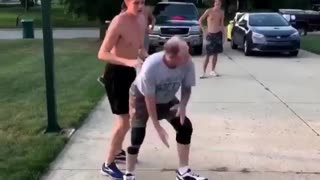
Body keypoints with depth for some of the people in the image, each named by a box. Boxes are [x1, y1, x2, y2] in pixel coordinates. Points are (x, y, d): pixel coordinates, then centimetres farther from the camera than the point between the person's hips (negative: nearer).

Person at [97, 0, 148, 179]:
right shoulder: (119, 22, -24)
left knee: (129, 116, 21)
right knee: (124, 121, -8)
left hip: (129, 71, 9)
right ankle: (108, 165, 6)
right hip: (116, 73, -9)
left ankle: (118, 151, 41)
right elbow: (102, 54, -27)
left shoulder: (142, 20, 2)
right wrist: (128, 62, -38)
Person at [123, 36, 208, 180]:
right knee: (137, 136, -12)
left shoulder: (187, 64, -29)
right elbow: (149, 99, -29)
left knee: (185, 127, -7)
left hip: (166, 99, 4)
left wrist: (182, 105, -30)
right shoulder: (151, 66, -39)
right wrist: (158, 127, -26)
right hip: (141, 97, -4)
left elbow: (187, 87, -10)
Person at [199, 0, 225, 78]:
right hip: (210, 35, -4)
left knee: (215, 53, 8)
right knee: (208, 54, -7)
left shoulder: (221, 12, 3)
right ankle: (204, 72, -3)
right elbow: (200, 20, -3)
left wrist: (224, 35, 7)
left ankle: (212, 71, 19)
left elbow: (222, 24, 11)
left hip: (218, 34, 4)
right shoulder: (209, 11, -9)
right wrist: (204, 31, -8)